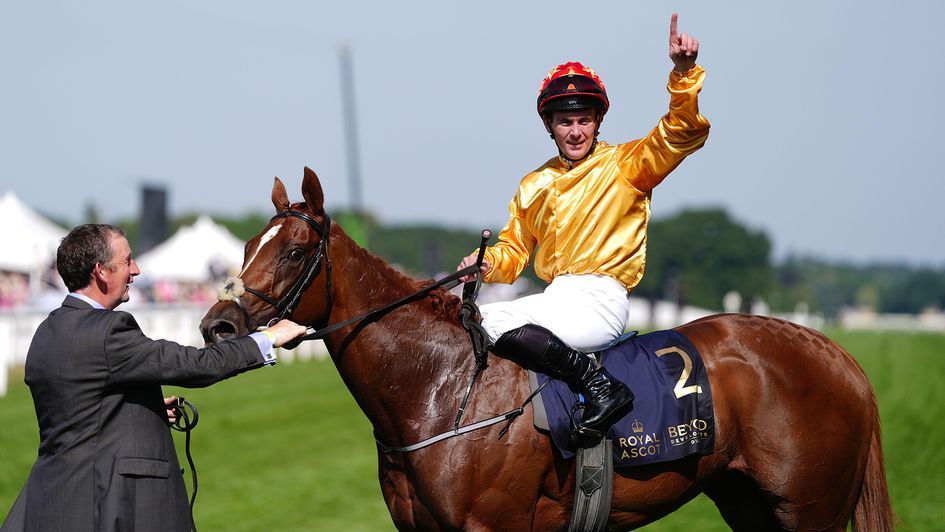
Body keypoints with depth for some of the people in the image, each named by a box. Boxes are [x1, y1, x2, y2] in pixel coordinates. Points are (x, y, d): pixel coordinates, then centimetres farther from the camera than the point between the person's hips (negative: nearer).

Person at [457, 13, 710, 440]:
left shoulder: (625, 165, 3)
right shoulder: (534, 187, 19)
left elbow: (683, 132, -10)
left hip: (601, 303, -7)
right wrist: (487, 264, -2)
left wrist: (683, 72, -25)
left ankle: (602, 387, -22)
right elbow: (514, 250, 22)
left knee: (494, 323, -26)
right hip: (558, 299, 7)